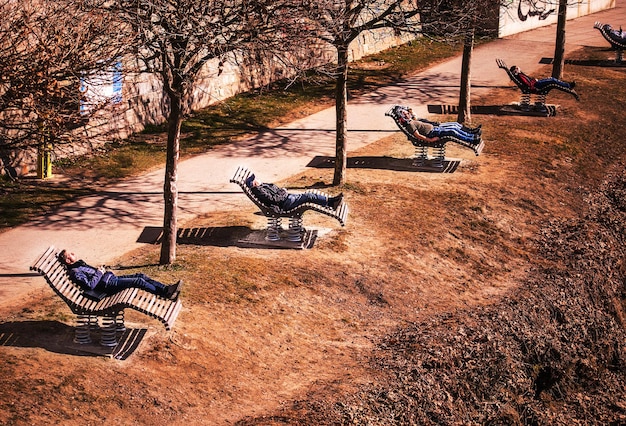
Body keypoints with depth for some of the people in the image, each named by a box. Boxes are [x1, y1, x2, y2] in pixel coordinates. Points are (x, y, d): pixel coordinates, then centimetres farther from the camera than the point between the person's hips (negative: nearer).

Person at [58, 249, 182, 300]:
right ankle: (165, 294, -13)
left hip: (111, 278, 10)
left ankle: (167, 289, -5)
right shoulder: (74, 272, -11)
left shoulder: (80, 264, 19)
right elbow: (89, 285, -21)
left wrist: (100, 270, 11)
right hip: (108, 285, -10)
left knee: (140, 275, -1)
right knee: (138, 281, -20)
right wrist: (99, 273, -12)